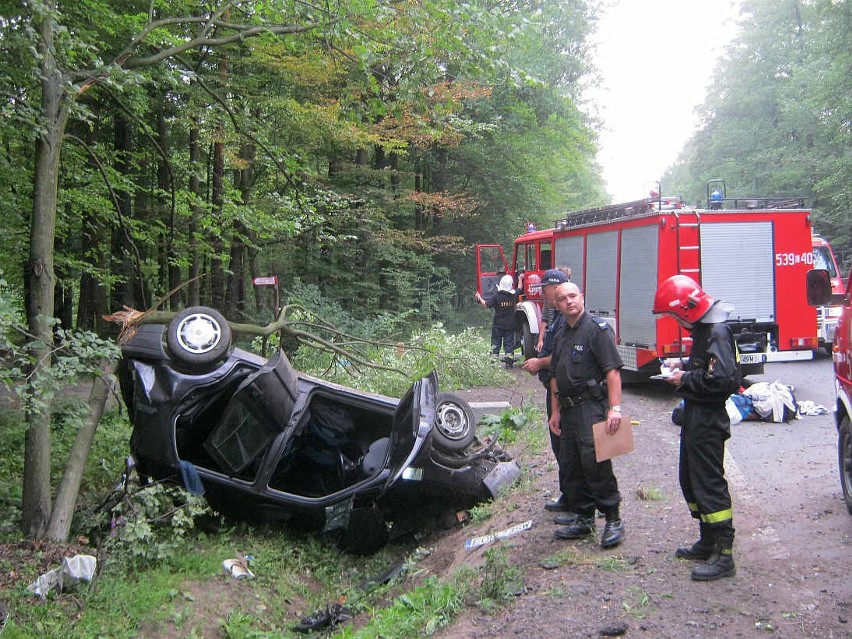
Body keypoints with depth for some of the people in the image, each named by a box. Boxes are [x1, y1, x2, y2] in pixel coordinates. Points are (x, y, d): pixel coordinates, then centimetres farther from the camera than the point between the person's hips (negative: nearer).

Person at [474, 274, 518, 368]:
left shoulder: (497, 296, -14)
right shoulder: (514, 296, -3)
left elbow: (487, 305, -10)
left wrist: (479, 298, 7)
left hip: (498, 325, -2)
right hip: (510, 325, 2)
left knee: (495, 343, 6)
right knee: (509, 343, 7)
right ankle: (509, 362, 3)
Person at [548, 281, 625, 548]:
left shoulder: (597, 329, -8)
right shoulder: (561, 335, 17)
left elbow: (613, 371, -15)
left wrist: (615, 408, -23)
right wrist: (555, 412, 17)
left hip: (591, 408, -8)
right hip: (568, 410, 8)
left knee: (596, 464, -11)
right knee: (571, 468, 10)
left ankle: (613, 520, 0)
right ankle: (584, 518, 21)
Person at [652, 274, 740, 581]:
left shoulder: (717, 331, -20)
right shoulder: (703, 328, 11)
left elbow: (723, 378, -30)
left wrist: (686, 379, -19)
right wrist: (684, 365, 10)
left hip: (707, 422, -11)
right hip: (695, 417, 11)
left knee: (710, 485, -6)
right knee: (691, 482, 18)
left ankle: (724, 556, 1)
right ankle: (708, 543, 30)